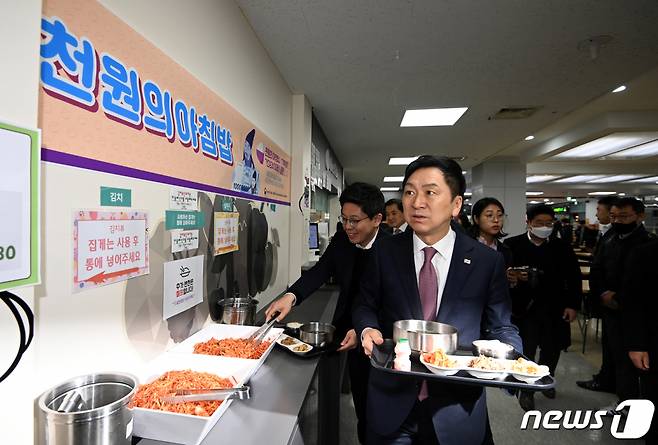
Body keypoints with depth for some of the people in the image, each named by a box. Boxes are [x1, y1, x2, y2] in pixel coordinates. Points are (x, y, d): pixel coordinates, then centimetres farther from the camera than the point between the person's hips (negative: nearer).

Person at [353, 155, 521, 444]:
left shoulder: (487, 262, -8)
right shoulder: (384, 252, -6)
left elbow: (501, 327, 2)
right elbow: (366, 306, 5)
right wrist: (368, 329, -15)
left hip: (457, 408, 0)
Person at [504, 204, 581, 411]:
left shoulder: (562, 247, 3)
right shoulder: (512, 245, -6)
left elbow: (574, 278, 6)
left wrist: (573, 305, 2)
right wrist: (514, 277, -23)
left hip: (555, 309, 3)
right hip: (524, 308, -3)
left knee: (552, 349, 17)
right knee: (526, 351, 3)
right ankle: (526, 390, 23)